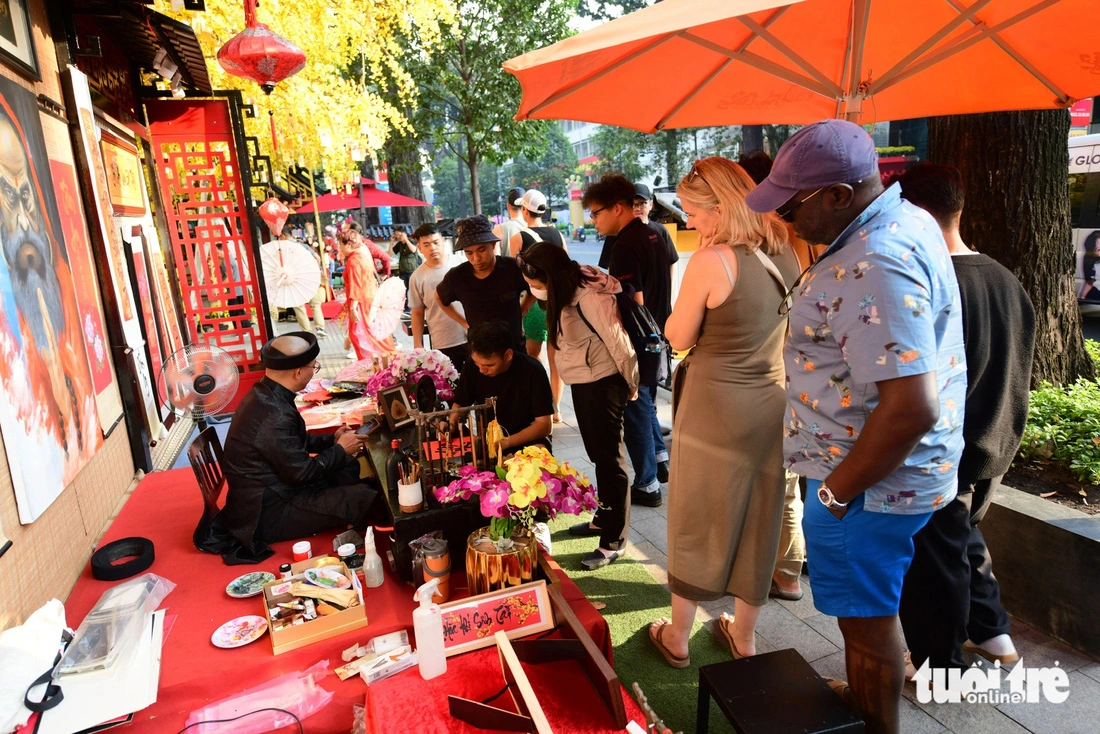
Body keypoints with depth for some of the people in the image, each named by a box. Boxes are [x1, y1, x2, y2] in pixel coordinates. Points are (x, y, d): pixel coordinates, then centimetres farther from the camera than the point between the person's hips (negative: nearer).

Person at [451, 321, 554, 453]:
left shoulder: (532, 371, -21)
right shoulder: (472, 366, -12)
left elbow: (545, 425, -19)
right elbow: (459, 405, 3)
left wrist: (506, 442, -30)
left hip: (528, 438, -4)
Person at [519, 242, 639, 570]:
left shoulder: (591, 297, -25)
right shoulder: (566, 292, 3)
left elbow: (618, 343, -20)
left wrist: (631, 383, -11)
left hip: (603, 385, -10)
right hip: (582, 383, 10)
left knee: (610, 459, -1)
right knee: (598, 455, 21)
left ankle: (614, 541, 10)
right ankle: (604, 518, 38)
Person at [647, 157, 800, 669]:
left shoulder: (710, 260, -19)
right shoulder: (783, 250, 2)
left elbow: (679, 336, -10)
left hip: (716, 406, -6)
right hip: (773, 402, 6)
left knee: (696, 522, 11)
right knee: (758, 521, 17)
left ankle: (677, 637, 28)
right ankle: (744, 636, 34)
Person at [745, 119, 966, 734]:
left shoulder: (874, 268, -29)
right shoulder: (905, 219, 5)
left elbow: (911, 409, -34)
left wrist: (838, 492, -22)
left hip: (871, 482, -10)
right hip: (903, 473, 10)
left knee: (865, 616, 9)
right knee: (868, 607, 25)